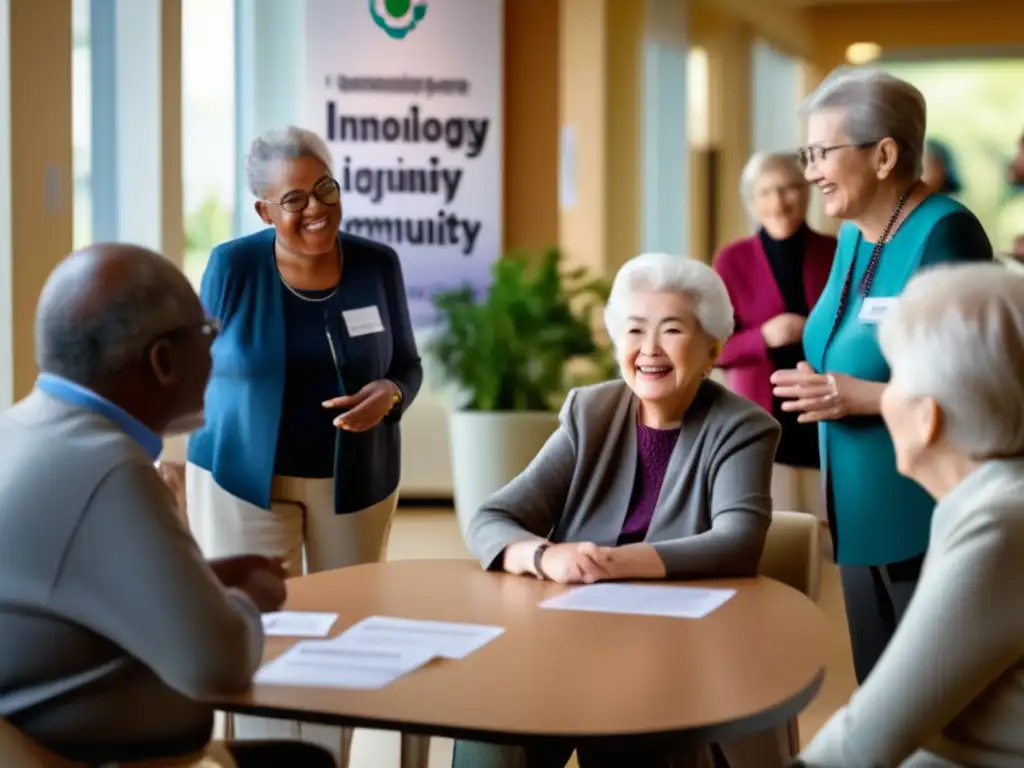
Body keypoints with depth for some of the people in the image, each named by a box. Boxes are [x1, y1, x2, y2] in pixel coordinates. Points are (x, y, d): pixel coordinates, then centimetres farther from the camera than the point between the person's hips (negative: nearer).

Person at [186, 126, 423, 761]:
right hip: (242, 479, -2)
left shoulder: (378, 265, -5)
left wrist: (387, 395, -19)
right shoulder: (233, 266, -10)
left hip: (355, 481, 2)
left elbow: (406, 366, 4)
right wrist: (170, 464, 2)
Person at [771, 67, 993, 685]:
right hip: (862, 517, 9)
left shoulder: (943, 235, -17)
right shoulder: (853, 238, 10)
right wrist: (821, 390, 3)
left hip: (933, 523, -9)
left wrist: (860, 398, -22)